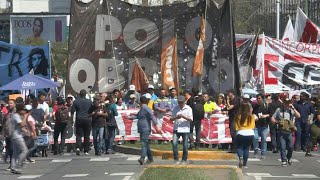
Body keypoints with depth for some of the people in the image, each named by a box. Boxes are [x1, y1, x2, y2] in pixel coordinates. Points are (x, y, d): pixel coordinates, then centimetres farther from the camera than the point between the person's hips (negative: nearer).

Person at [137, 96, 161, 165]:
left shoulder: (146, 108, -11)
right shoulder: (142, 109, 18)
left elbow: (152, 116, -19)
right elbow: (138, 116, 36)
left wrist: (156, 126, -25)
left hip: (145, 129, -10)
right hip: (142, 129, 10)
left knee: (144, 143, -18)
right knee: (145, 144, 13)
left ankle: (142, 158, -30)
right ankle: (150, 158, 22)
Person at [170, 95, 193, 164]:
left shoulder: (188, 109, 1)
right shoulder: (175, 108, 7)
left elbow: (191, 119, -4)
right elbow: (171, 119, 7)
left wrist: (183, 116, -19)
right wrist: (176, 117, -15)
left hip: (185, 129, -1)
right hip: (176, 129, 1)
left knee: (185, 146, 2)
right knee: (174, 143, -12)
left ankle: (184, 160, 15)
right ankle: (176, 159, -3)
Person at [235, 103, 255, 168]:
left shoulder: (238, 116, -7)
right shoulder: (251, 116, -2)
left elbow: (236, 126, -3)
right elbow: (253, 126, 6)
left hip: (241, 133, -2)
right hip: (250, 133, 2)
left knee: (239, 147, 11)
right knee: (246, 148, 13)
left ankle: (241, 157, -19)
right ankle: (245, 164, 13)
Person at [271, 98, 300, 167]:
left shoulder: (292, 110, 9)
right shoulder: (279, 110, 9)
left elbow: (298, 116, -7)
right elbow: (272, 118, 11)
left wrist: (293, 108, -12)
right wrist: (276, 121, -9)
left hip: (289, 132, 1)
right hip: (281, 132, -1)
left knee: (290, 147, 1)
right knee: (282, 147, -5)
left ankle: (289, 158, 27)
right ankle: (284, 161, 3)